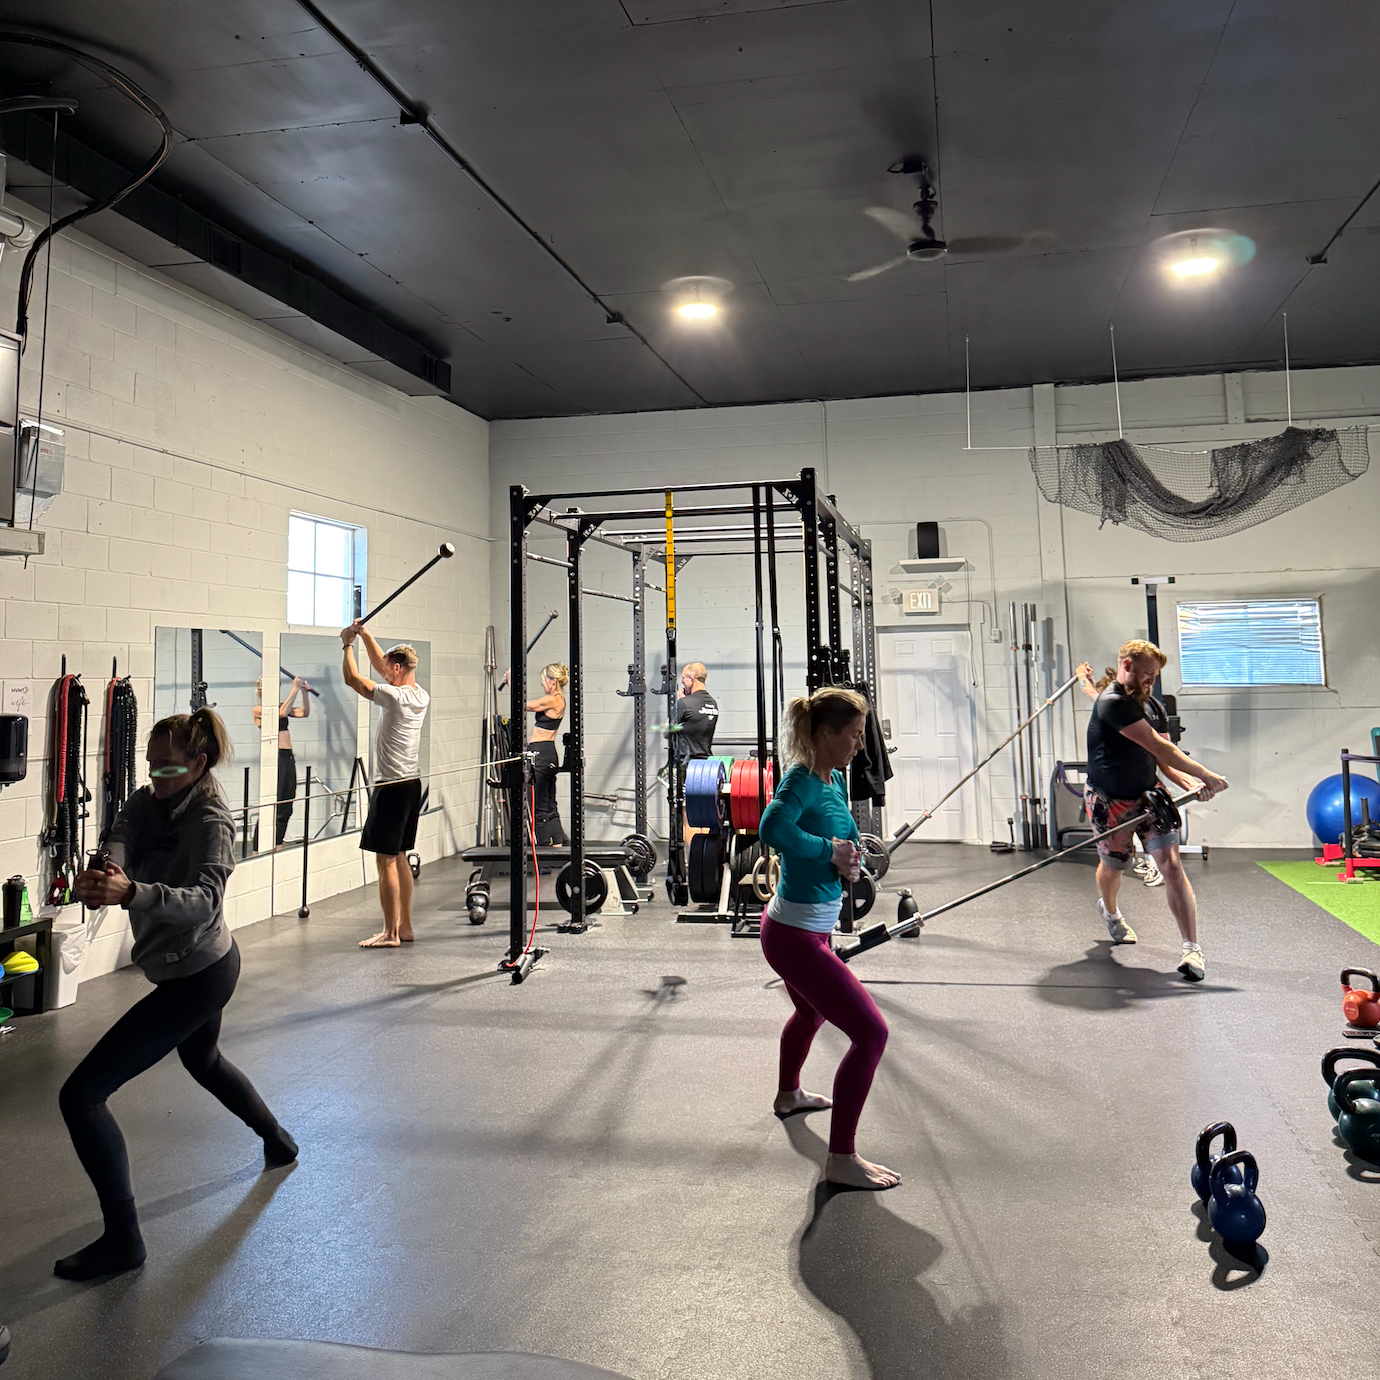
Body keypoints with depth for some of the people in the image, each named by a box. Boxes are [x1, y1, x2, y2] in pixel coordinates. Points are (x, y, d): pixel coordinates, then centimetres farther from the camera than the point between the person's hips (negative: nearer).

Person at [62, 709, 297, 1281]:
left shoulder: (210, 821, -24)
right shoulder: (149, 802, -1)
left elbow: (205, 901, -40)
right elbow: (119, 839, -20)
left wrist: (130, 892, -56)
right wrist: (102, 874, -44)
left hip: (196, 978, -10)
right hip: (213, 962, 10)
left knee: (81, 1094, -10)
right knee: (203, 1060, 35)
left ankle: (122, 1239, -1)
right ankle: (279, 1142, 56)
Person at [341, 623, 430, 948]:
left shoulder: (395, 696, -17)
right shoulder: (420, 696, 8)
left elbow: (352, 679, -9)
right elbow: (379, 664, 21)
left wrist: (348, 644, 4)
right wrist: (365, 634, 20)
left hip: (391, 787, -9)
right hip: (411, 784, 9)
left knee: (386, 860, -4)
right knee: (400, 858, 15)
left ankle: (390, 933, -1)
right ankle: (405, 926, 20)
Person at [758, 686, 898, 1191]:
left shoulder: (835, 781, 6)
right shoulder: (802, 780, -22)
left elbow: (843, 844, 18)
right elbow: (773, 829, -42)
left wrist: (850, 861, -5)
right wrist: (830, 850, -26)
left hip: (800, 930, 11)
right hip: (797, 937, -11)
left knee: (811, 1012, 34)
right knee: (870, 1033, -10)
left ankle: (788, 1095, 61)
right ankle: (841, 1159, -1)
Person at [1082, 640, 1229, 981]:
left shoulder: (1140, 704, 8)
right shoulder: (1112, 703, -21)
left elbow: (1160, 758, 7)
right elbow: (1158, 746, -26)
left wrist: (1190, 782, -12)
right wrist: (1205, 775, -25)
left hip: (1148, 794, 6)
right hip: (1109, 801, -6)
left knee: (1171, 863, -12)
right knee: (1112, 867, 14)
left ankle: (1192, 948, -13)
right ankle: (1110, 911, 50)